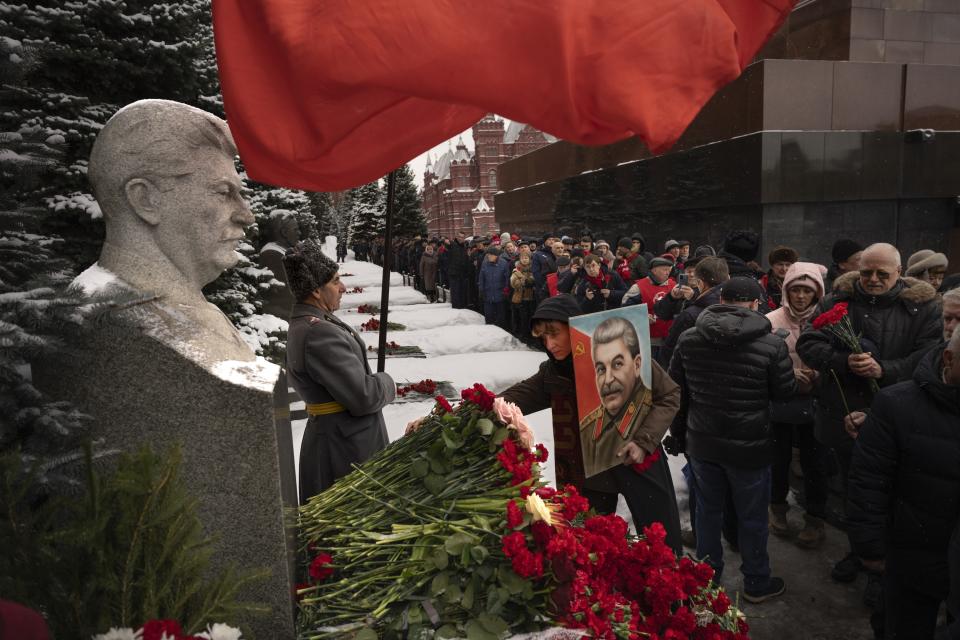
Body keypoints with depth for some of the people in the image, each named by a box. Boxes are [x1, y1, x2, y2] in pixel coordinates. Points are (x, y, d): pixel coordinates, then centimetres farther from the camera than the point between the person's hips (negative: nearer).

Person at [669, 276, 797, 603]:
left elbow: (675, 388, 6)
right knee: (752, 517, 16)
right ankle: (756, 583, 34)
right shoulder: (771, 345, -18)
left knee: (708, 510, 20)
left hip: (701, 442, 3)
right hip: (749, 446, -3)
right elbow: (786, 392, -4)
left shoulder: (688, 339, -6)